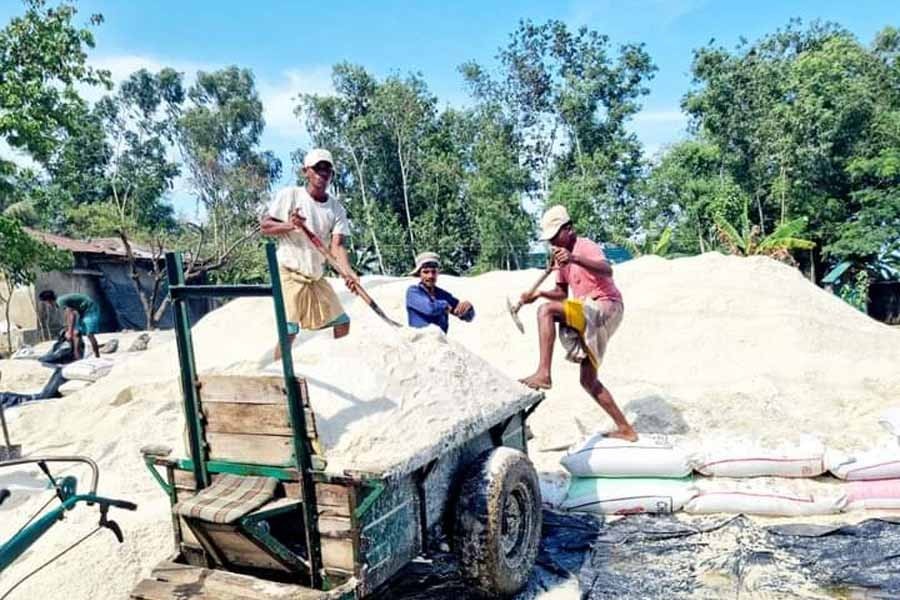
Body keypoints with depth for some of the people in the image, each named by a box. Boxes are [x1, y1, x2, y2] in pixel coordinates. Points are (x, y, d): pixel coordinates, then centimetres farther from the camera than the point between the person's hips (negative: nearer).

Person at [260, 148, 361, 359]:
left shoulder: (336, 208, 2)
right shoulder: (290, 195, -7)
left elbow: (337, 245, -9)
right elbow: (264, 226, -5)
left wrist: (348, 272, -27)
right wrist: (288, 225, -26)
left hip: (317, 276, 6)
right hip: (290, 273, -5)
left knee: (342, 323, 8)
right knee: (289, 331, -14)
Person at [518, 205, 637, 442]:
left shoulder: (585, 247, -9)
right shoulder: (561, 256, 17)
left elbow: (607, 270, -30)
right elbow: (562, 293, 23)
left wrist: (574, 259, -46)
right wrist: (537, 294, 4)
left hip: (606, 307, -10)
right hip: (590, 318, 10)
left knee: (546, 311, -30)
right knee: (589, 381, 12)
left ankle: (544, 373, -35)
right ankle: (626, 429, 21)